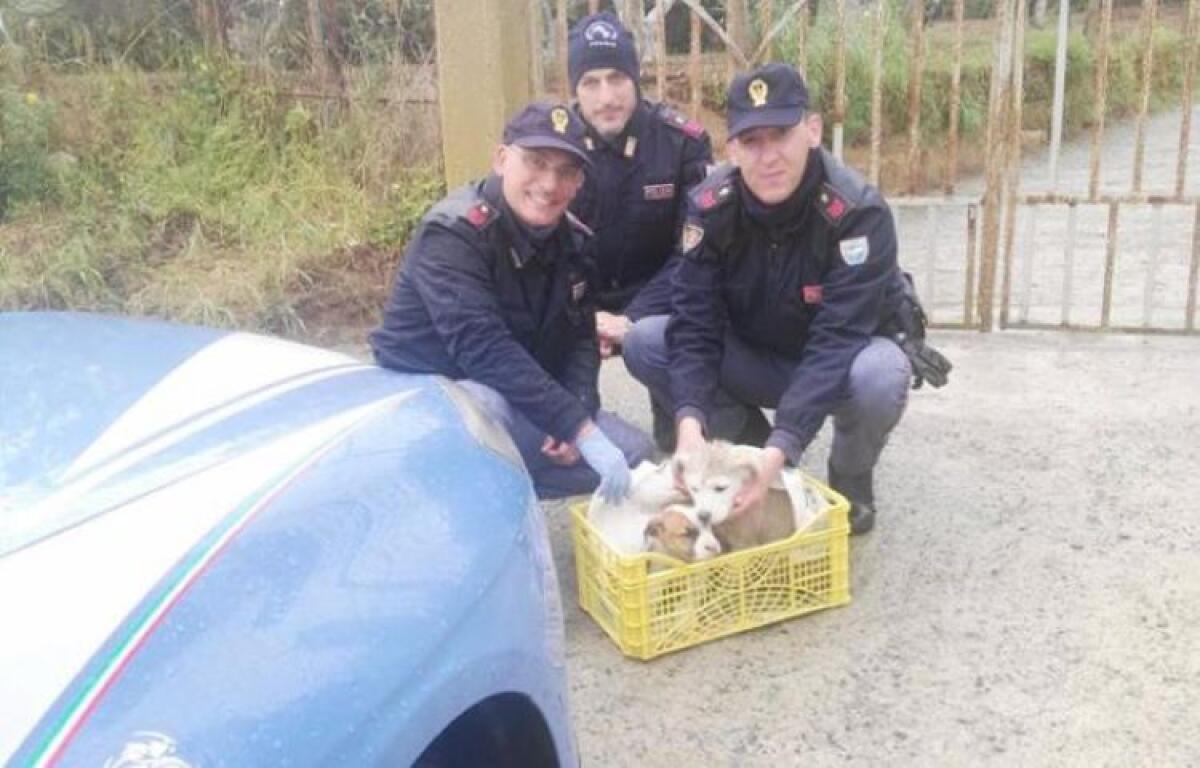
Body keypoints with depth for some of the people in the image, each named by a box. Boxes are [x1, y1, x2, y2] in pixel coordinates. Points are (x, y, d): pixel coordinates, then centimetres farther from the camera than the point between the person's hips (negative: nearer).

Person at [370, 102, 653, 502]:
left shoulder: (572, 240, 1)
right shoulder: (454, 232, -23)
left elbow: (580, 339, 2)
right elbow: (484, 349, -34)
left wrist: (575, 419, -19)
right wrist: (582, 429, -38)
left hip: (519, 405, 8)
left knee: (634, 453, -1)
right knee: (487, 407, -40)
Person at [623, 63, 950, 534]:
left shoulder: (858, 213, -30)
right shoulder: (709, 208, -20)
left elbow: (835, 344, -35)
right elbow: (694, 325, -21)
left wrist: (782, 448, -46)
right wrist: (690, 421, -39)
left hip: (842, 361, -3)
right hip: (750, 358, 3)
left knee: (881, 374, -38)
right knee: (644, 343, -19)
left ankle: (851, 484, -4)